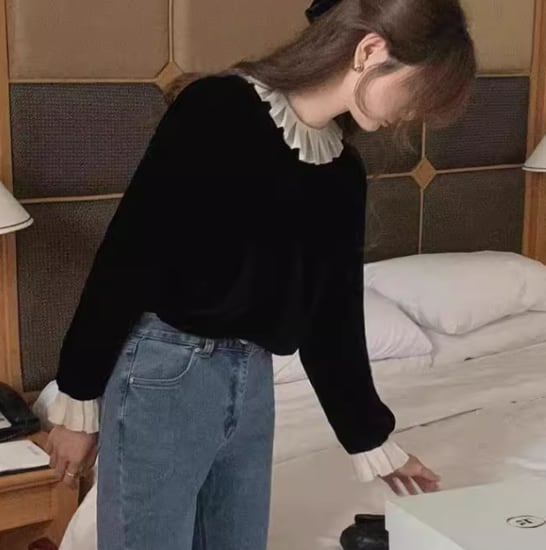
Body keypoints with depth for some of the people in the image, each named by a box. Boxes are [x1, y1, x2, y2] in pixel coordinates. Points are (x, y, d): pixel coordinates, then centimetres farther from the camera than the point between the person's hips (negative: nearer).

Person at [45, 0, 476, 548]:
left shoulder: (343, 175, 6)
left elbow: (333, 319, 14)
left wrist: (372, 440, 20)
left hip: (253, 382, 7)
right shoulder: (219, 110, -14)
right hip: (164, 375, -6)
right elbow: (126, 255, -13)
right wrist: (79, 400, -10)